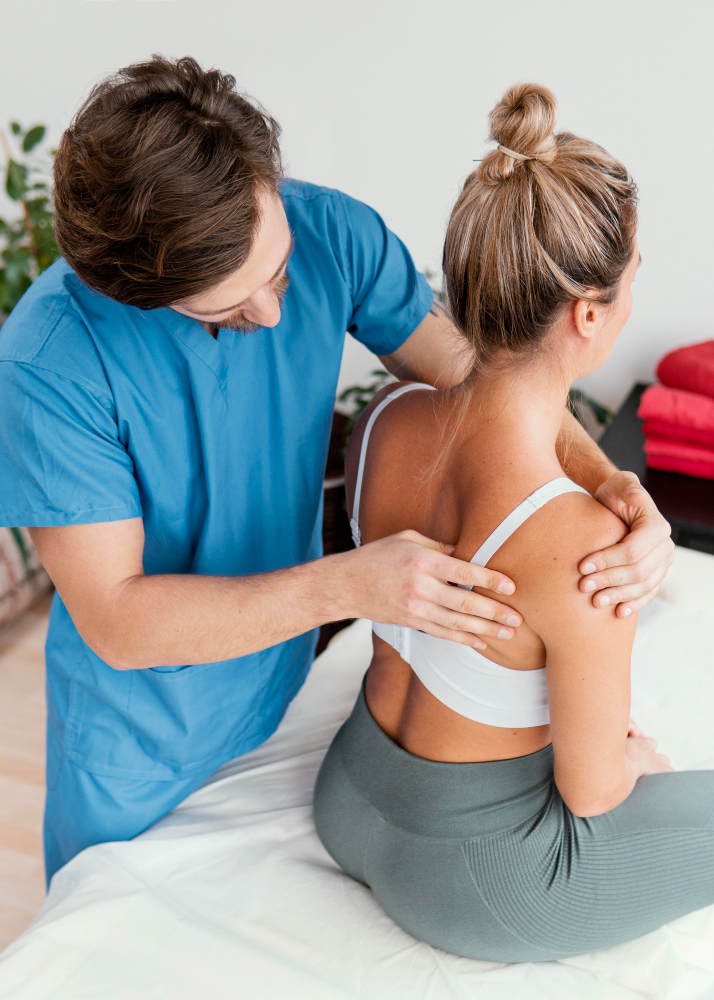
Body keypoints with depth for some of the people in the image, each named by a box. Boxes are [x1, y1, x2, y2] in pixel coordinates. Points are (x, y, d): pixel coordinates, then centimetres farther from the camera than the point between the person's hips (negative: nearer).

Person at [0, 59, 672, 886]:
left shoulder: (329, 232, -19)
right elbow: (115, 622, -27)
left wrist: (607, 480, -27)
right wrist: (345, 586, -37)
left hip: (287, 679, 4)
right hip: (139, 738, -3)